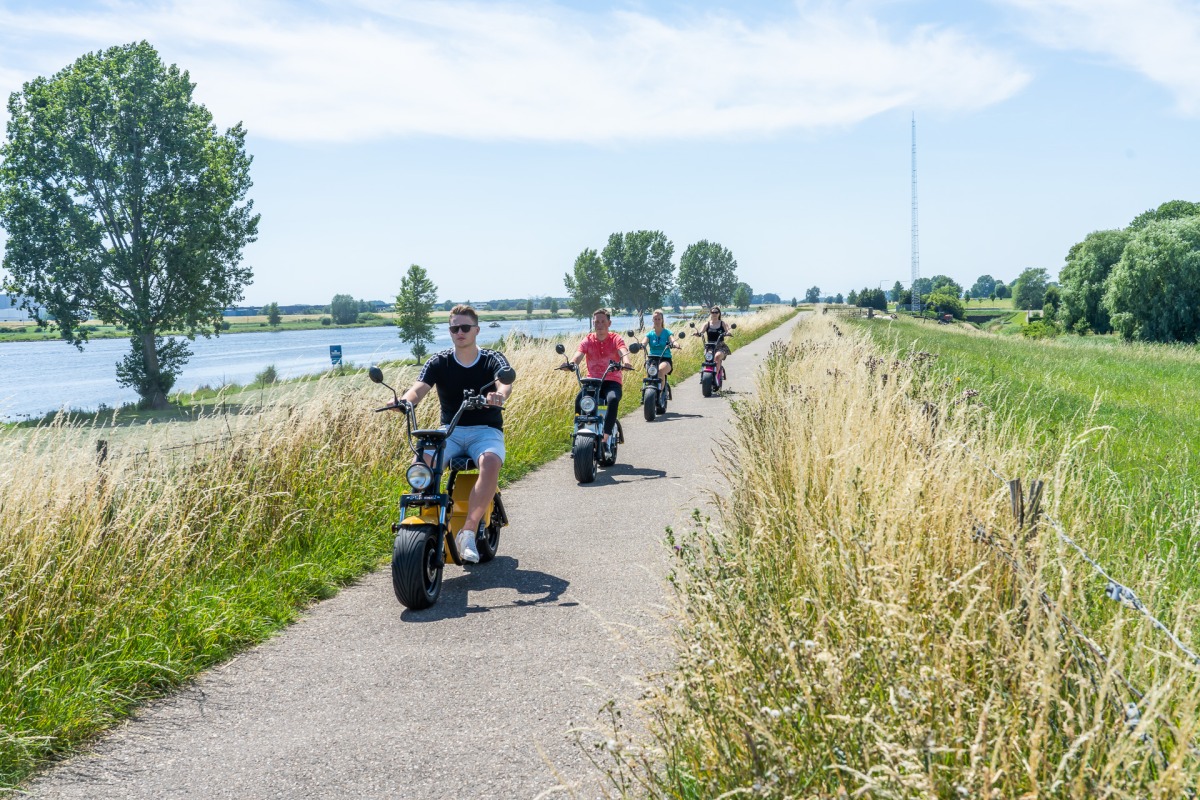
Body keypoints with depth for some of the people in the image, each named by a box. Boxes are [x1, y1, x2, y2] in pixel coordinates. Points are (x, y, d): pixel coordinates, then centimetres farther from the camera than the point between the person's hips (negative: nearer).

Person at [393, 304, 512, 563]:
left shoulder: (493, 359, 1)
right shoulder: (438, 362, 5)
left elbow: (506, 381, -20)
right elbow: (419, 388, -11)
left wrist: (500, 395, -46)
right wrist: (405, 401, -35)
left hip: (485, 431, -2)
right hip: (450, 432, 2)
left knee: (490, 463, -36)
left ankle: (468, 532, -33)